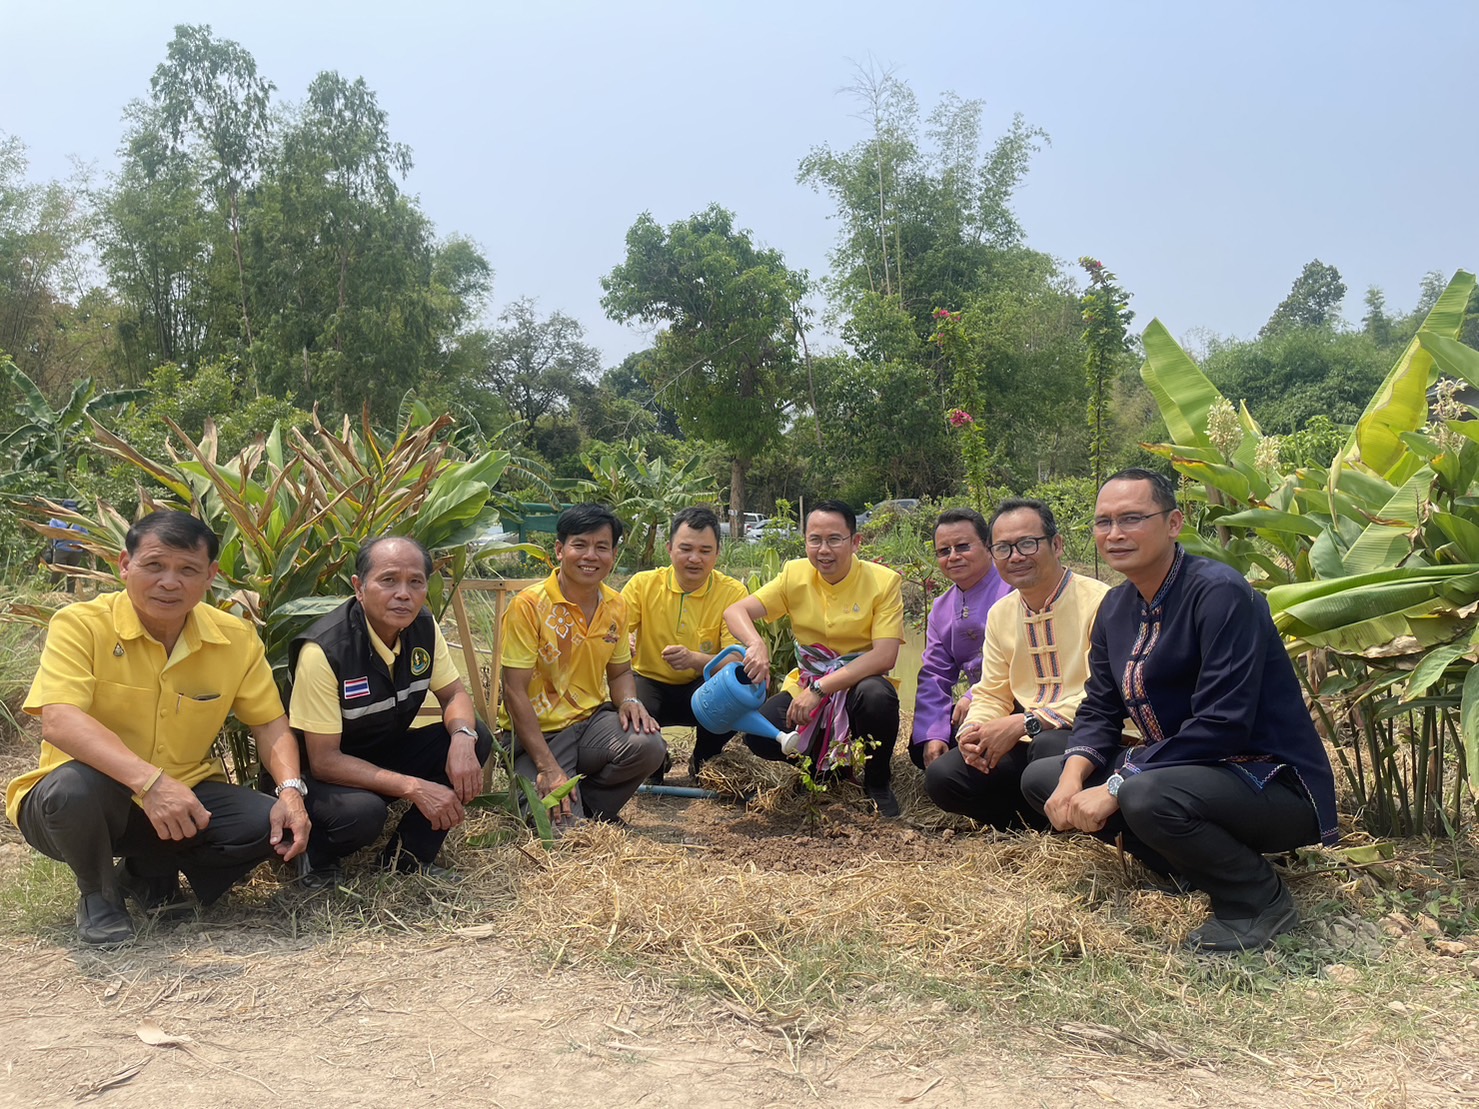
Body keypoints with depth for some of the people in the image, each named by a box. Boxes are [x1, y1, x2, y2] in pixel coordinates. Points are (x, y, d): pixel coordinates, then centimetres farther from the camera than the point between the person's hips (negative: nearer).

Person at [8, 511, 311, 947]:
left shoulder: (236, 638, -5)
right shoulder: (81, 625, -17)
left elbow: (270, 724, 2)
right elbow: (58, 721, -30)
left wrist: (291, 790, -18)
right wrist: (148, 780, -43)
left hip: (185, 799, 4)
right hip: (92, 801, -3)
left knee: (276, 824, -19)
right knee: (74, 786, -37)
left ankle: (149, 872, 10)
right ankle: (98, 894, -2)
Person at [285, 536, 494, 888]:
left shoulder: (423, 627, -9)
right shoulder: (324, 650, -28)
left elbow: (454, 695, 0)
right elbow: (323, 760, -26)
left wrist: (462, 737, -25)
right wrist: (414, 787, -34)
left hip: (387, 751, 7)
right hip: (328, 775, -6)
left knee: (477, 737, -14)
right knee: (362, 811, -37)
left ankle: (407, 856, 0)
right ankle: (319, 861, 0)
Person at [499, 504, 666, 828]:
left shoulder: (616, 606, 4)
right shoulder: (529, 605, -14)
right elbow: (514, 691, -16)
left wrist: (629, 701, -8)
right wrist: (547, 766, -21)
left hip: (592, 720, 5)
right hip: (539, 732, -5)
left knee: (649, 745, -27)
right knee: (564, 825, -25)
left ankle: (590, 804, 0)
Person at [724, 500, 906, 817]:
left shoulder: (884, 581, -14)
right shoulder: (795, 574, -4)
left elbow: (885, 656, -23)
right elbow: (735, 611, -10)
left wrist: (819, 689, -30)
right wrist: (756, 644, -34)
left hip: (860, 685, -3)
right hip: (807, 687, 3)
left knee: (877, 695, -37)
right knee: (759, 736, -22)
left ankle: (878, 782, -6)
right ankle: (828, 762, 12)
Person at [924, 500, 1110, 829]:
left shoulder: (1098, 601, -12)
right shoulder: (1000, 614, 11)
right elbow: (992, 695, 14)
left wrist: (1025, 723, -23)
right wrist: (974, 731, -9)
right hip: (1026, 745, 6)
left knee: (1051, 746, -37)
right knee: (942, 775, -12)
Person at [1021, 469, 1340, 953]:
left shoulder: (1219, 592, -21)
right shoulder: (1117, 607, 5)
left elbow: (1222, 725, -28)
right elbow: (1099, 710, 8)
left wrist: (1116, 789, -26)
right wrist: (1073, 777, -13)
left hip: (1273, 783, -8)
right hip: (1180, 769, 8)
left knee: (1149, 797, -37)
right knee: (1041, 778, 4)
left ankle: (1260, 898, -7)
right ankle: (1194, 867, 9)